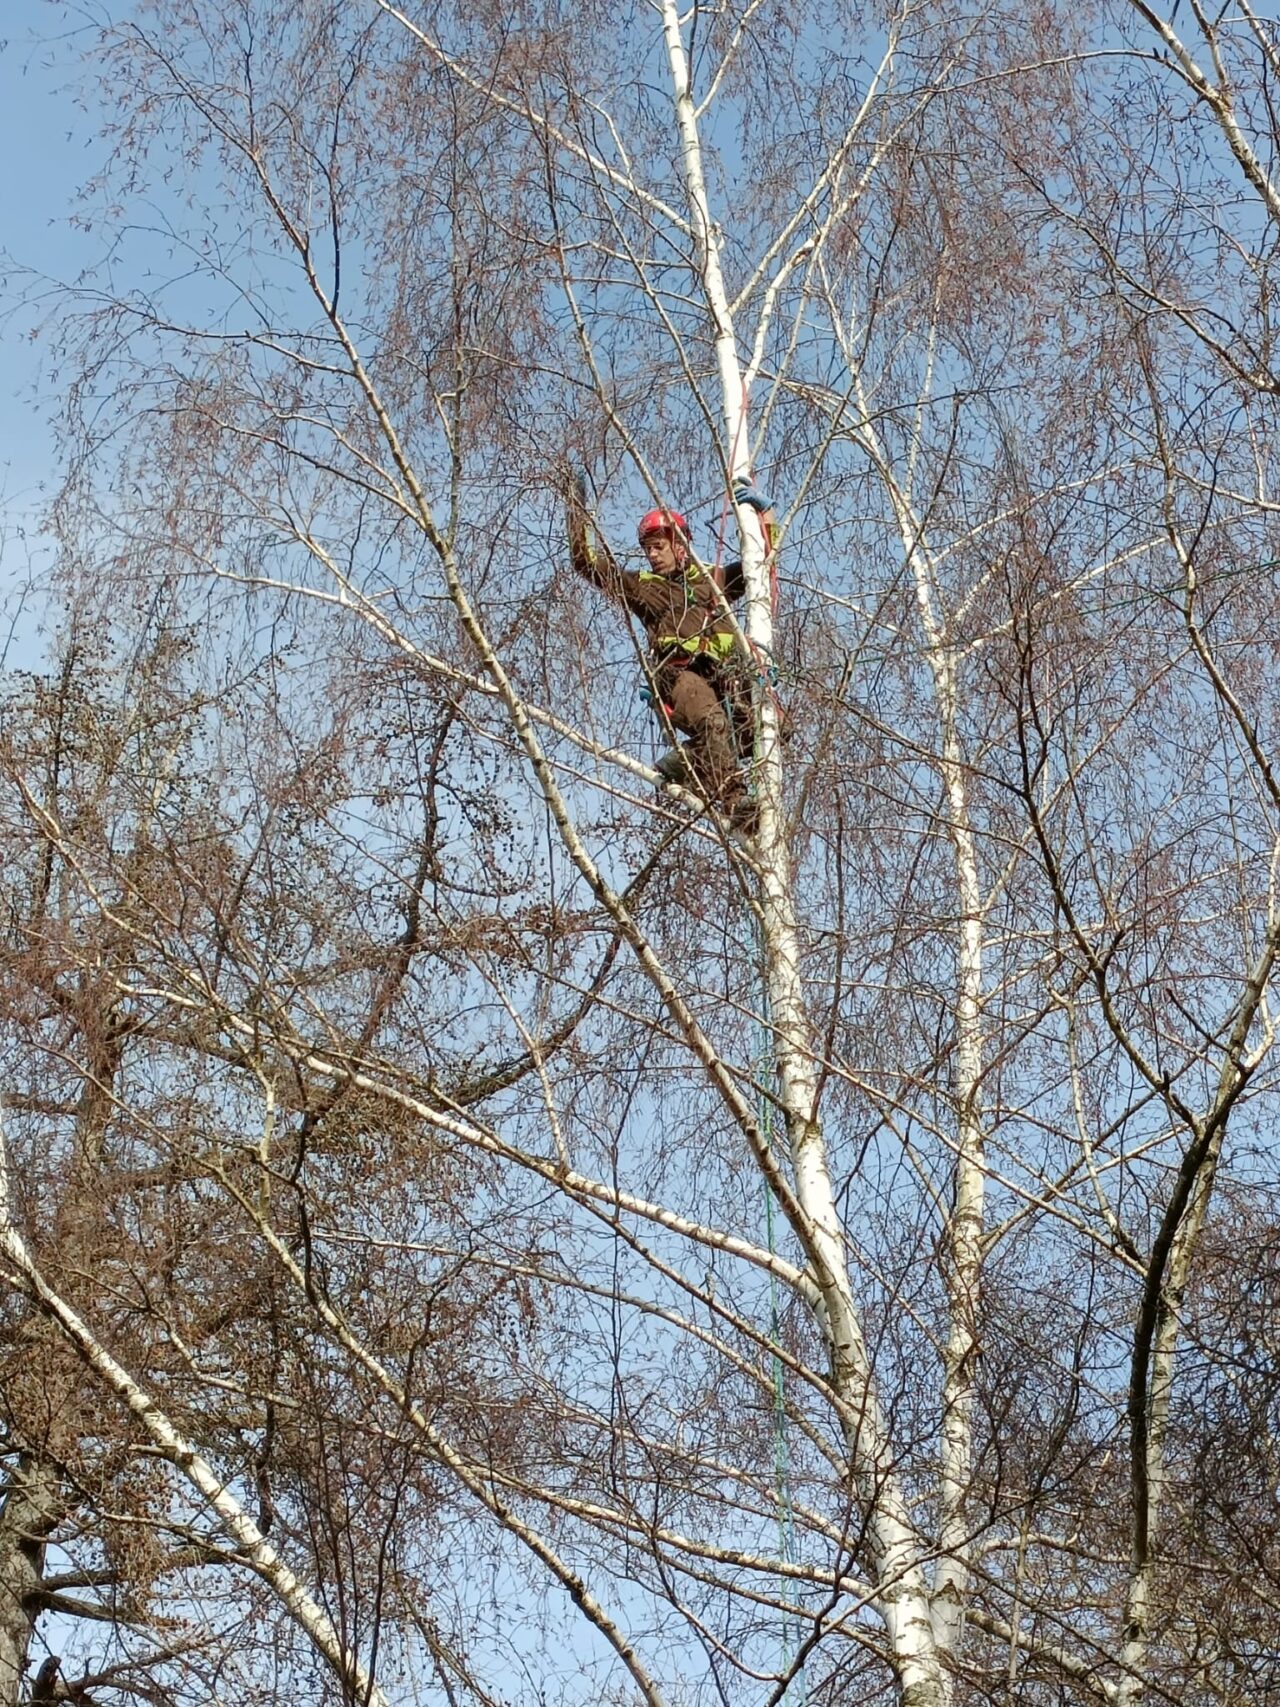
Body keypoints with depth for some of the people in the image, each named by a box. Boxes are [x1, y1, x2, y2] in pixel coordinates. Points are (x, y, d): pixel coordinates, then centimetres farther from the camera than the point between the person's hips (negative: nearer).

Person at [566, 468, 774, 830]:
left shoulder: (713, 578, 30)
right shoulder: (641, 586, 26)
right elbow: (588, 560, 24)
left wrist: (762, 511, 16)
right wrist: (578, 505, 21)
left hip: (725, 675, 3)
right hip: (678, 674, -3)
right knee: (712, 721, -36)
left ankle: (688, 760, -15)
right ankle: (735, 802, -45)